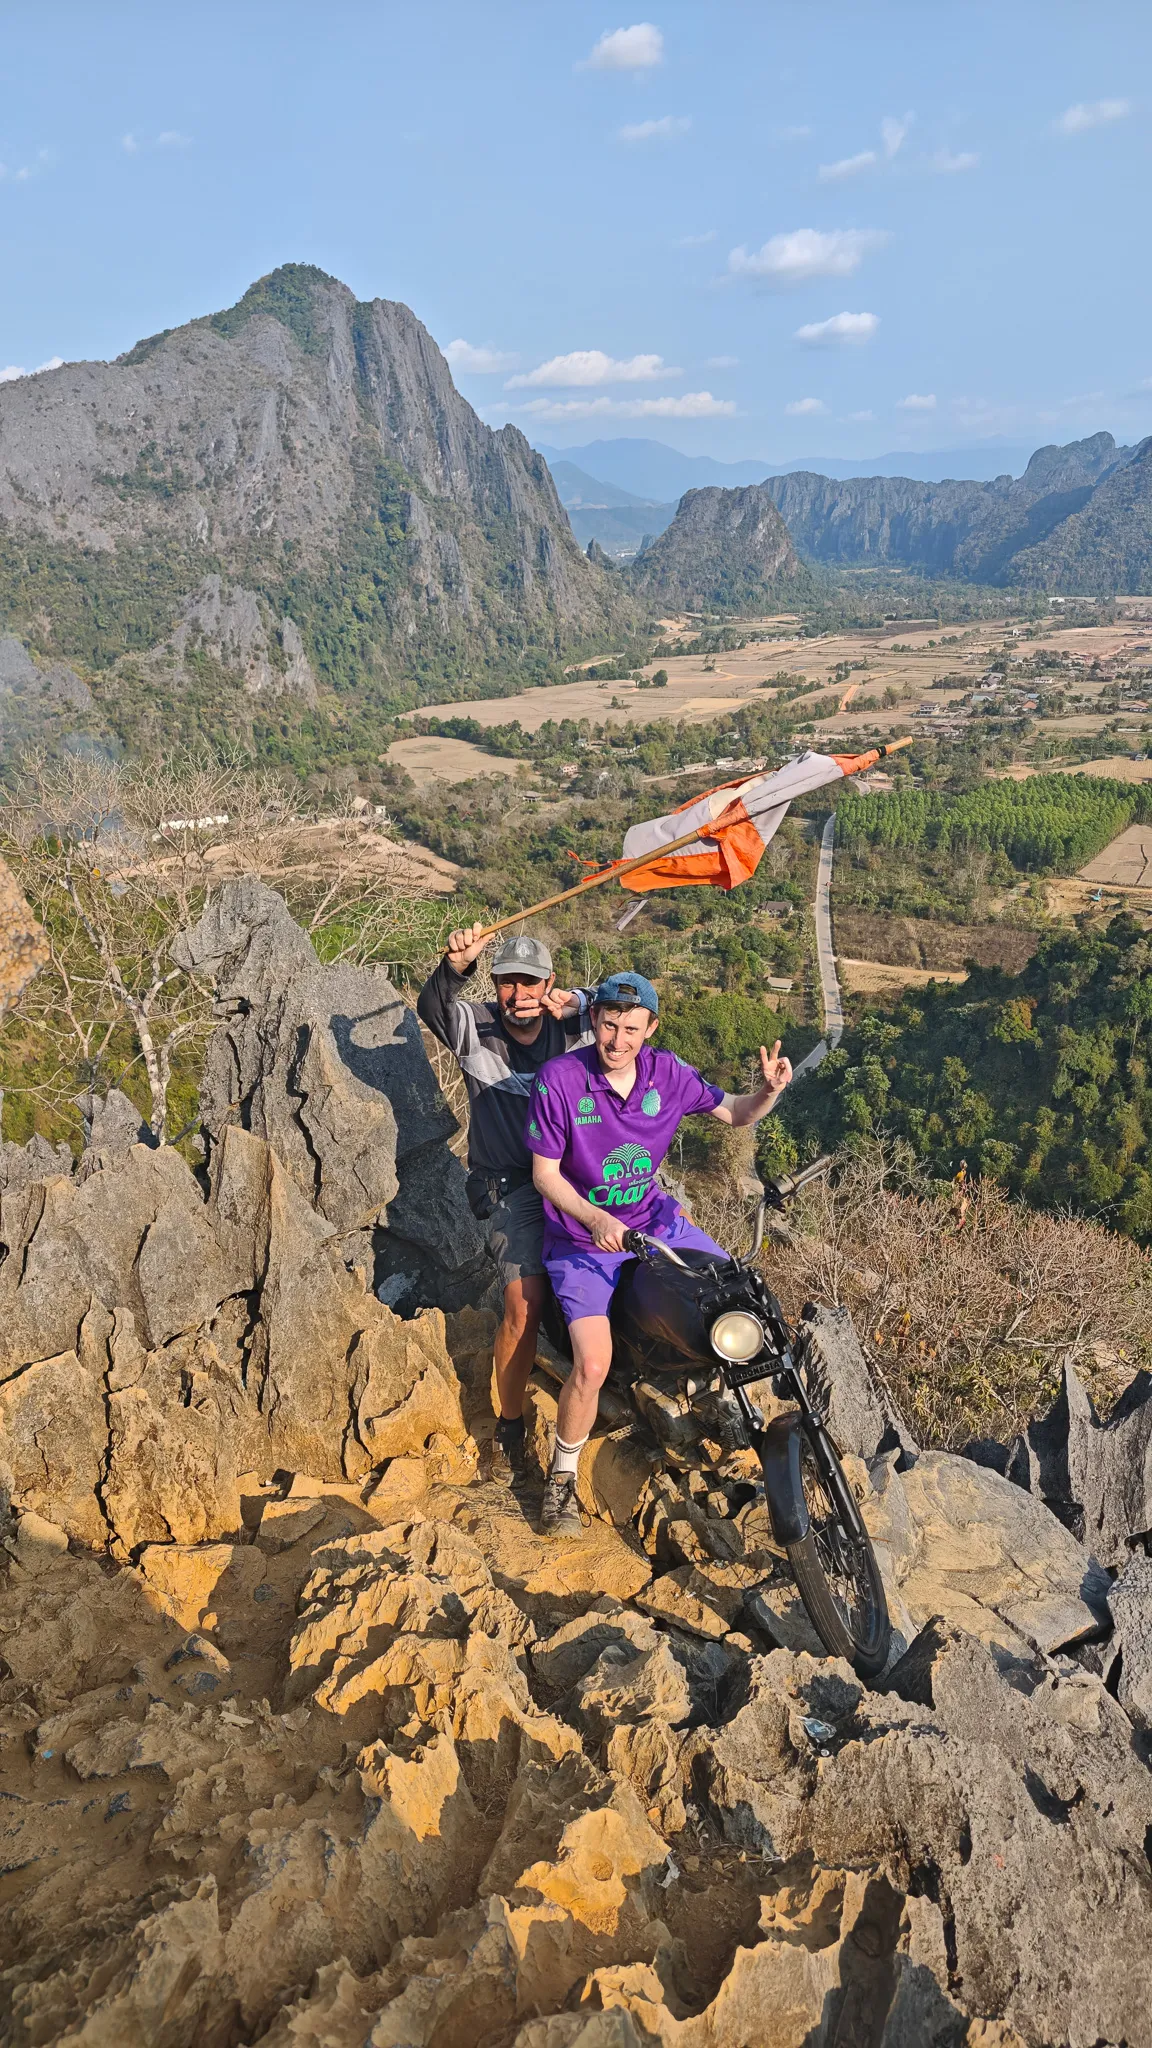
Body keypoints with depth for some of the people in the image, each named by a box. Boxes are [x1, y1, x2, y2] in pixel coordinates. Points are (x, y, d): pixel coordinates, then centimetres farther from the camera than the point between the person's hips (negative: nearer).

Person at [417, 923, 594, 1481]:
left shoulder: (568, 1025, 1)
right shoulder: (475, 1027, -6)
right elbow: (431, 1009, -24)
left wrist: (577, 1002, -20)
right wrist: (455, 967, -46)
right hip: (509, 1184, -3)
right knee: (525, 1299, -17)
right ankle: (509, 1424, 4)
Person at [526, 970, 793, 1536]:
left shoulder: (666, 1072, -9)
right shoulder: (559, 1077, -20)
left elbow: (733, 1113, 4)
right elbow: (545, 1173, -15)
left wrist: (769, 1091, -18)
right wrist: (594, 1219, -31)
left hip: (655, 1223, 5)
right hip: (582, 1241, -4)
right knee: (593, 1366, -19)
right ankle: (562, 1477, 8)